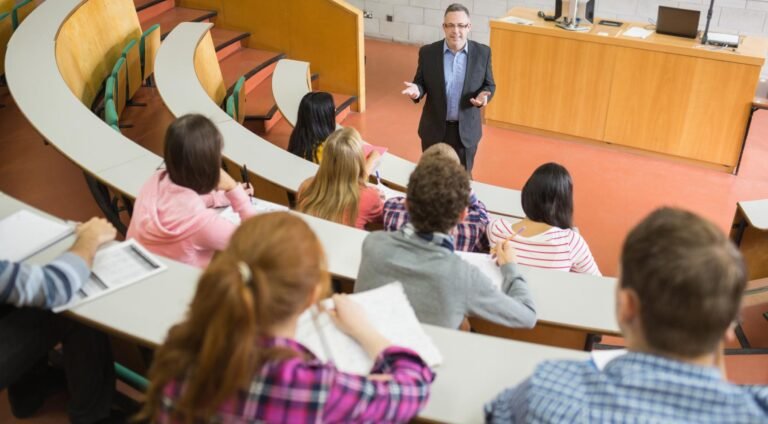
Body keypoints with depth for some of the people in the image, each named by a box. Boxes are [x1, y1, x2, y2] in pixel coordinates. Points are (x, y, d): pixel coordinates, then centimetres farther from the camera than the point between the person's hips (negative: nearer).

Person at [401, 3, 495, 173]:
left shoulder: (482, 52, -7)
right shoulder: (428, 52, -8)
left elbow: (489, 85, 2)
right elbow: (421, 83, 1)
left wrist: (484, 95, -21)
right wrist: (416, 90, -23)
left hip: (466, 130, 0)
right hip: (434, 128, 0)